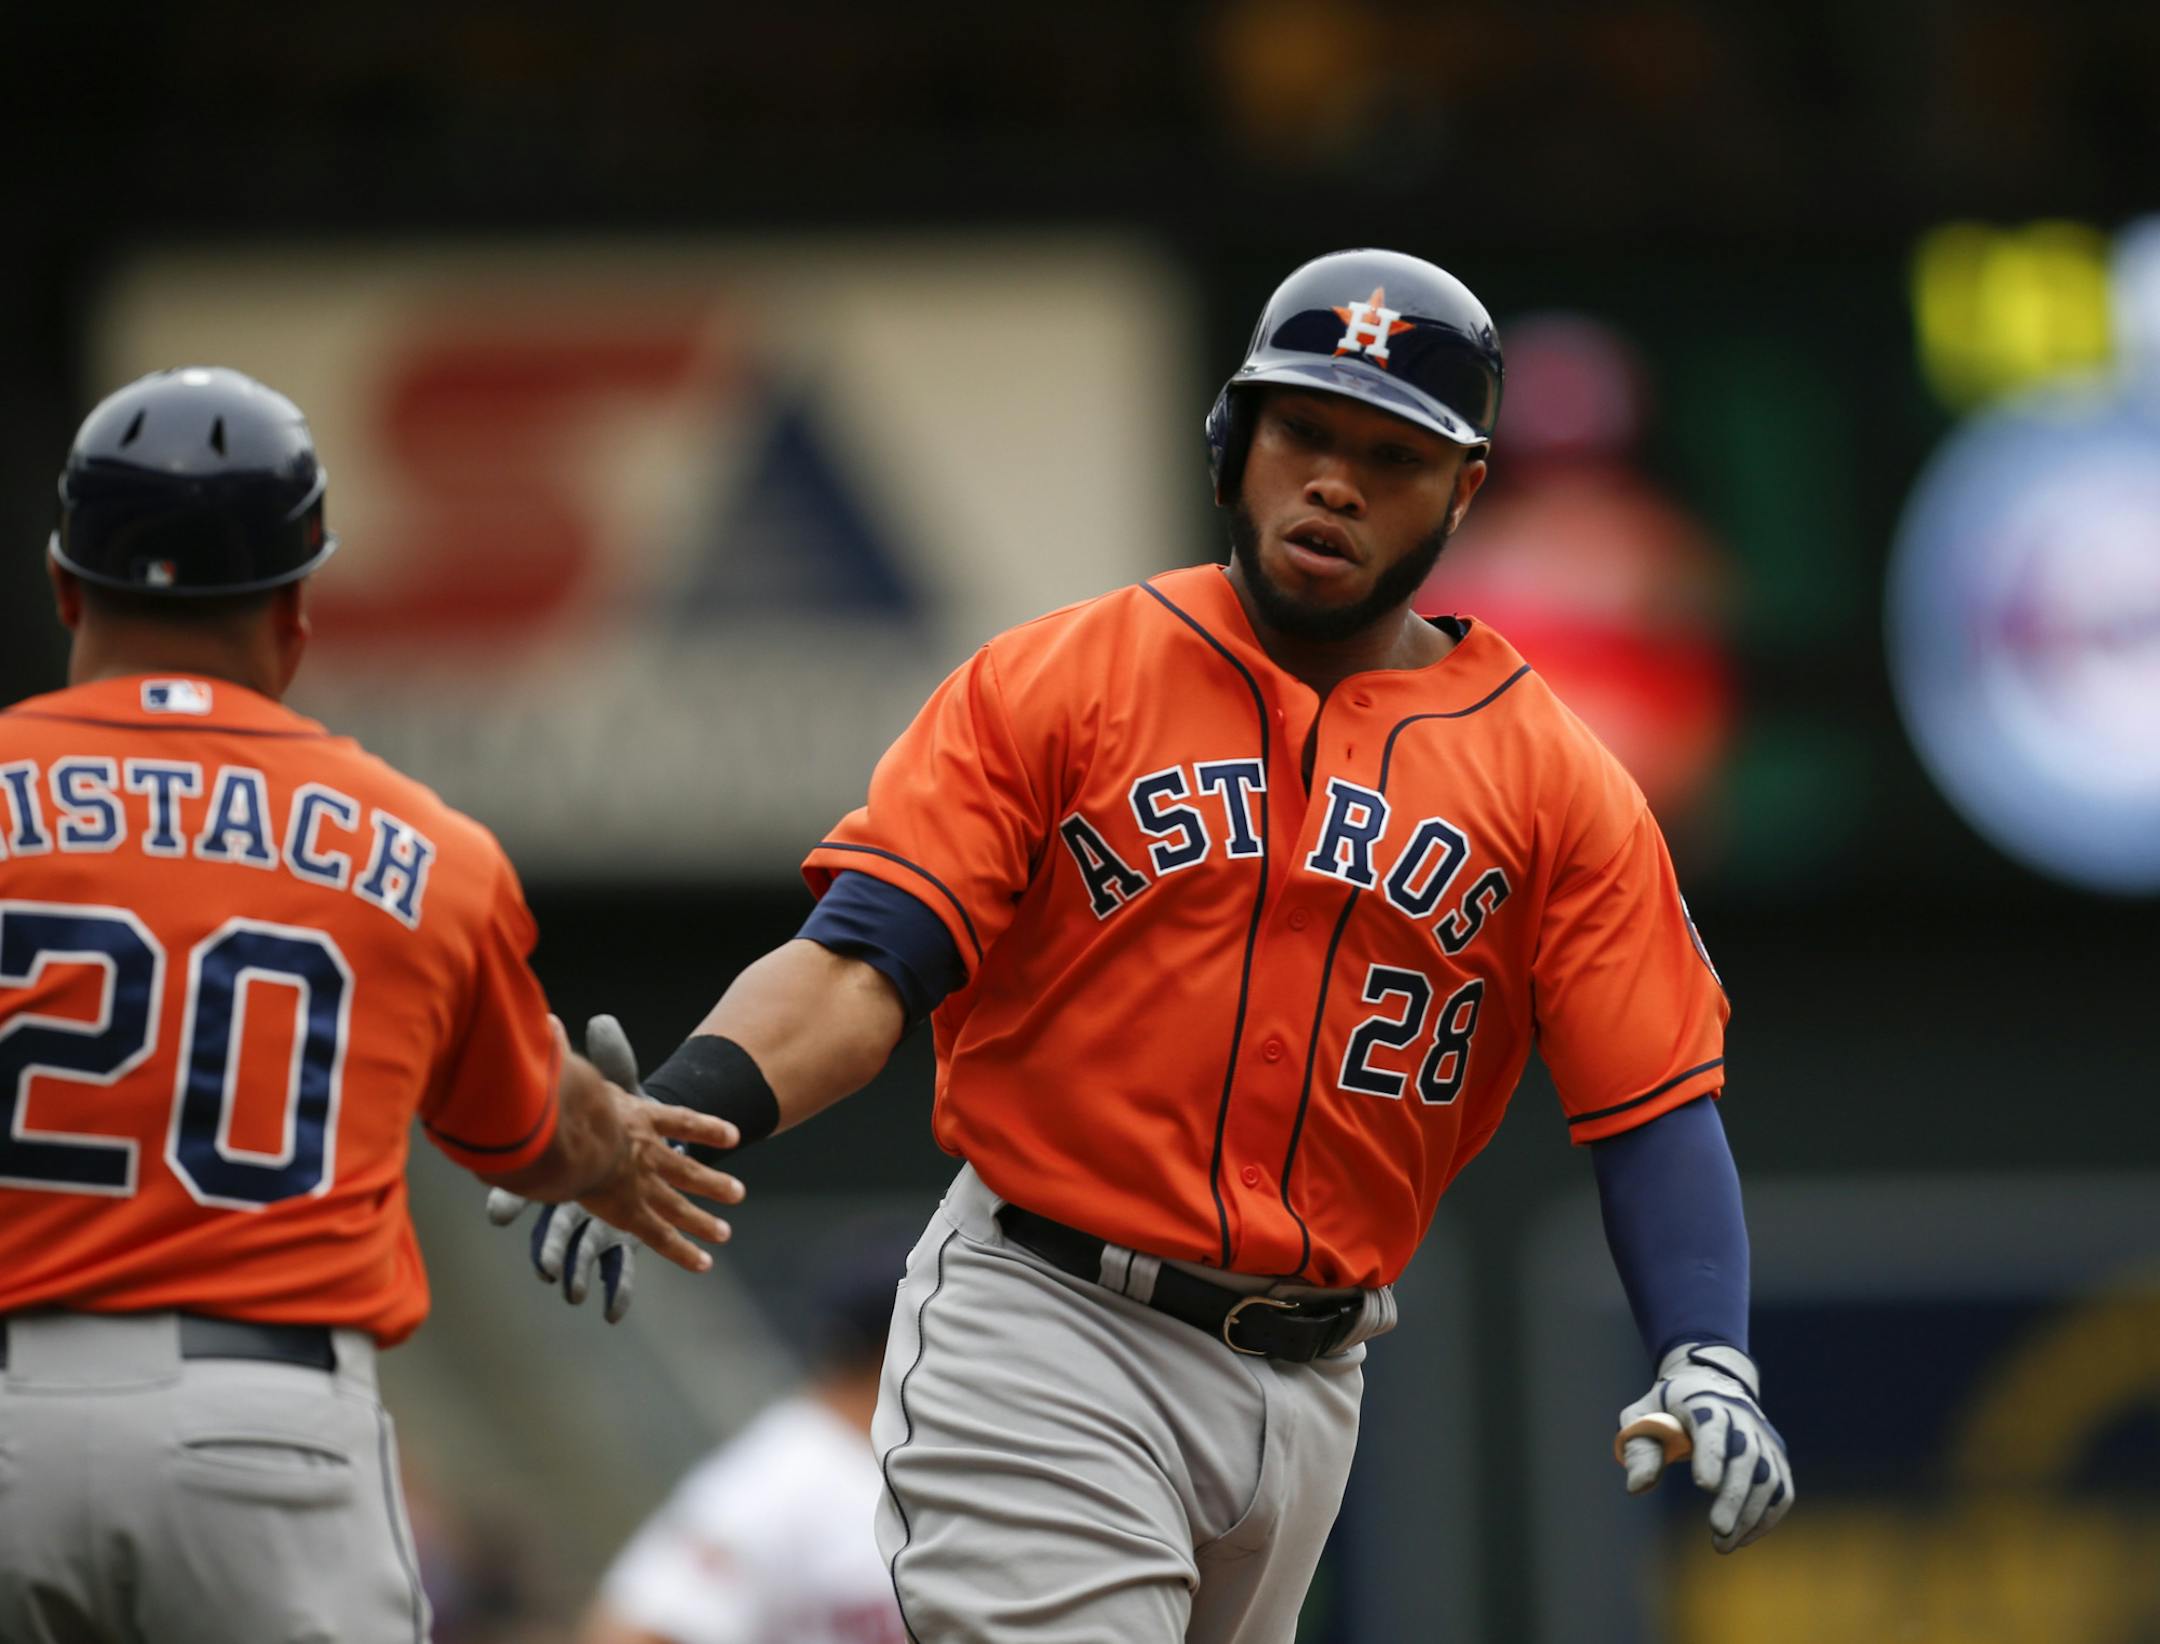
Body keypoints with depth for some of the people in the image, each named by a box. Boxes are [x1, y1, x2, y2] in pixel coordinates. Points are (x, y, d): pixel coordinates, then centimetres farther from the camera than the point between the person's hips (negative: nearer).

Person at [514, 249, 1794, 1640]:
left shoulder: (1553, 781, 6)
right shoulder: (1052, 681, 2)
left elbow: (1655, 1103, 1)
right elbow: (861, 966, -7)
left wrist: (1708, 1361, -16)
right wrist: (665, 1122, -26)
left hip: (1306, 1389, 4)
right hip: (1046, 1346, -4)